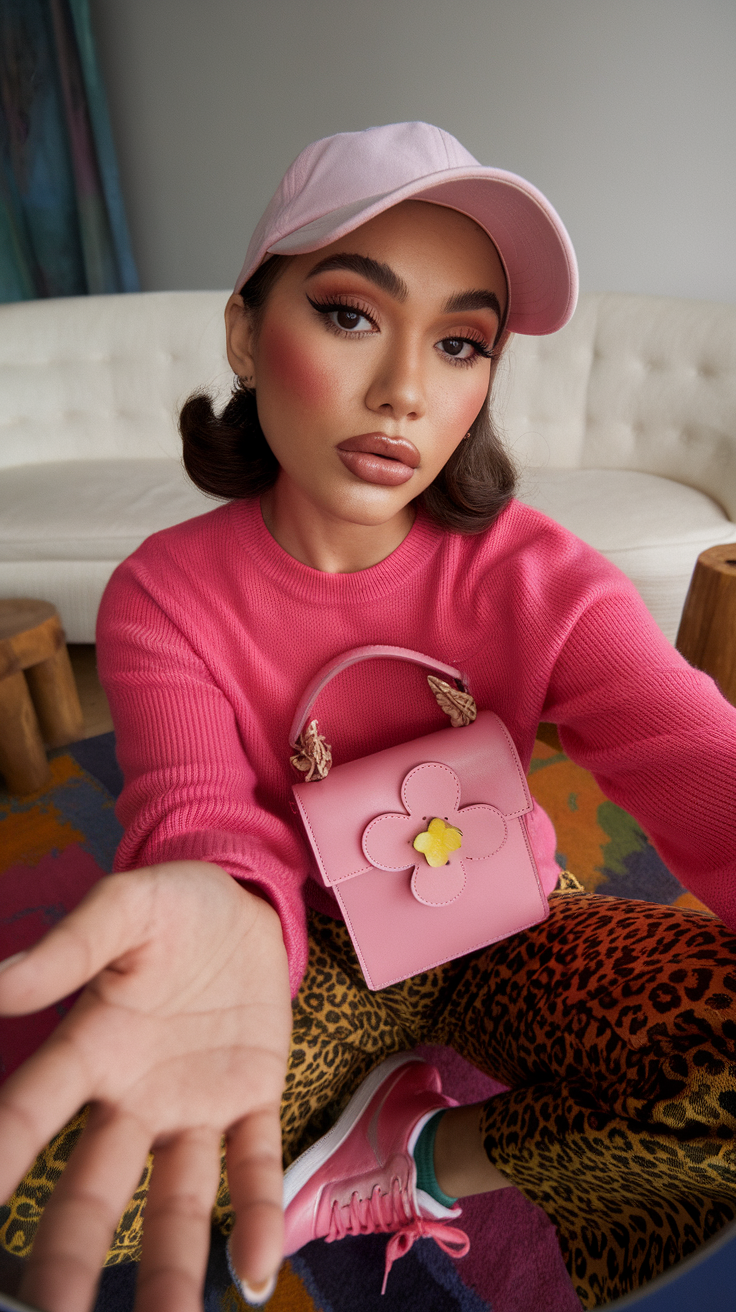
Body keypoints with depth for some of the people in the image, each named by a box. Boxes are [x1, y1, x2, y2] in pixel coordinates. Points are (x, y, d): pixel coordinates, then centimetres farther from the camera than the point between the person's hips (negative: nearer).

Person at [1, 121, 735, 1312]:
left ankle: (415, 1153, -1)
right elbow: (207, 815, -28)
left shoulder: (541, 583, -16)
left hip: (510, 935, 1)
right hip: (311, 954, 1)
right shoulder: (163, 599, -15)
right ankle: (442, 1156, 3)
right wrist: (217, 908, -52)